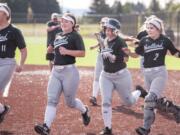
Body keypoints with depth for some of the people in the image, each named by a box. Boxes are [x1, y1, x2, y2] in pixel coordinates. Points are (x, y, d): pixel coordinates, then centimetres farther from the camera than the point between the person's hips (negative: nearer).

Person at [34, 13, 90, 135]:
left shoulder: (75, 36, -4)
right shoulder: (58, 37, 18)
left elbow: (82, 53, -15)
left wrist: (67, 52, -21)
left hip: (69, 71, -6)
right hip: (55, 72, 6)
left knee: (70, 102, 5)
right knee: (52, 100, -7)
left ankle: (84, 110, 37)